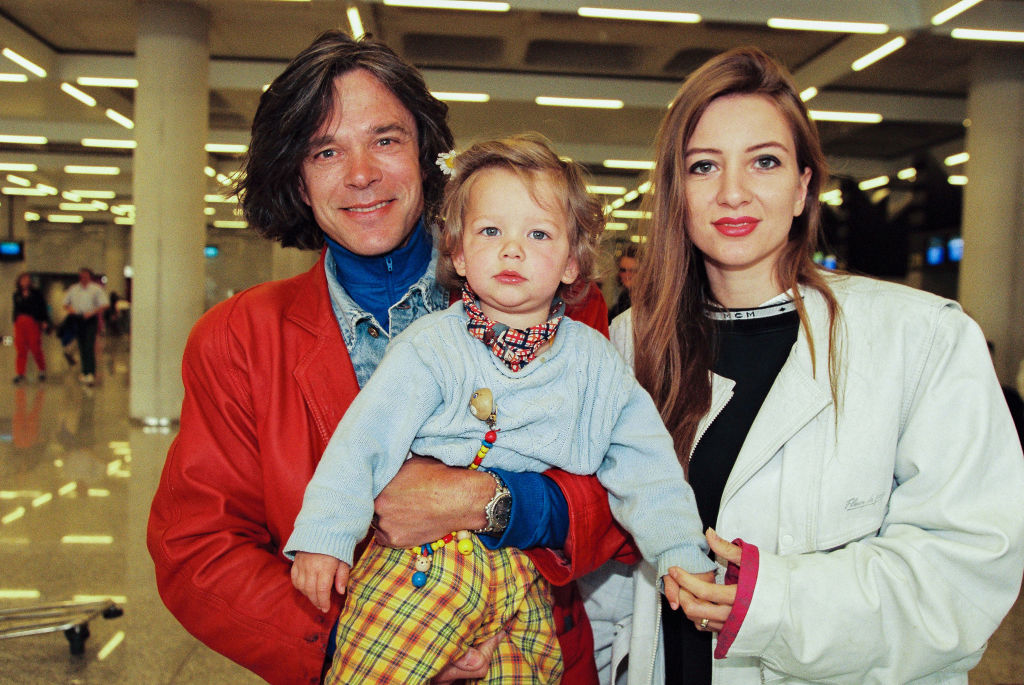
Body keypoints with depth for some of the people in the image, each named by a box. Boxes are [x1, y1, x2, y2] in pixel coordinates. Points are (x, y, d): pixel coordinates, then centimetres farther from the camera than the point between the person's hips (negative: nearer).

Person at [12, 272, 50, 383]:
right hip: (19, 323, 3)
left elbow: (43, 307, 1)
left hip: (33, 323, -3)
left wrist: (45, 321, -6)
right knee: (20, 349, -1)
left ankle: (42, 370, 16)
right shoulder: (17, 295, 14)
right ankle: (20, 373, 2)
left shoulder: (36, 293, 4)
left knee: (35, 348, -4)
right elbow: (16, 308, 21)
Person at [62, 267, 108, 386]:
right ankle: (85, 372, 16)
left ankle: (90, 373, -19)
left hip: (90, 320, -5)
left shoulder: (97, 289, 0)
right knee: (82, 347, 7)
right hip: (77, 319, 5)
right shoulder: (73, 289, 13)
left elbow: (104, 305, -5)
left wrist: (92, 313, -17)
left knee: (89, 346, -14)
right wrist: (69, 309, -2)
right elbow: (65, 303, 20)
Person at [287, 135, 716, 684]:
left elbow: (646, 469, 7)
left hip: (526, 582, 3)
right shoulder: (431, 345, -3)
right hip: (423, 564, -2)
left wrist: (683, 556, -1)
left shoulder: (595, 362, 6)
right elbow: (363, 439, -6)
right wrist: (324, 535, -13)